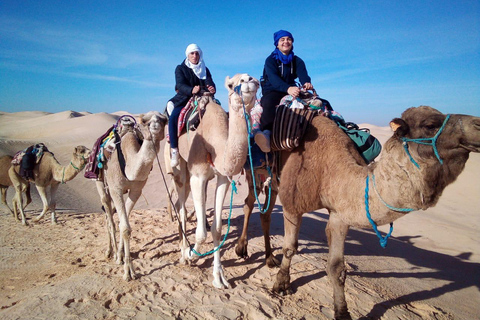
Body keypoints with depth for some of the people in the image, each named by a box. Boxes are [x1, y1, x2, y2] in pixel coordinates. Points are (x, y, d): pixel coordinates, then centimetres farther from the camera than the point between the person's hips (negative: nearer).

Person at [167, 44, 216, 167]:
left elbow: (210, 83, -1)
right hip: (183, 100, -3)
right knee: (173, 117, -32)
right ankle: (174, 151, -27)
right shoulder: (180, 68, 6)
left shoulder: (205, 69, 17)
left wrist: (212, 89, -28)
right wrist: (191, 90, -35)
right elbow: (180, 85, -12)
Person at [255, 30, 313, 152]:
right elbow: (273, 78, -21)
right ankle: (266, 133, -53)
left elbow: (303, 74, -9)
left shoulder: (297, 61, 12)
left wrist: (307, 83, -36)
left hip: (291, 91, 5)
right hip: (272, 92, -4)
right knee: (268, 102, -39)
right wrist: (288, 88, -42)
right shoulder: (271, 60, -2)